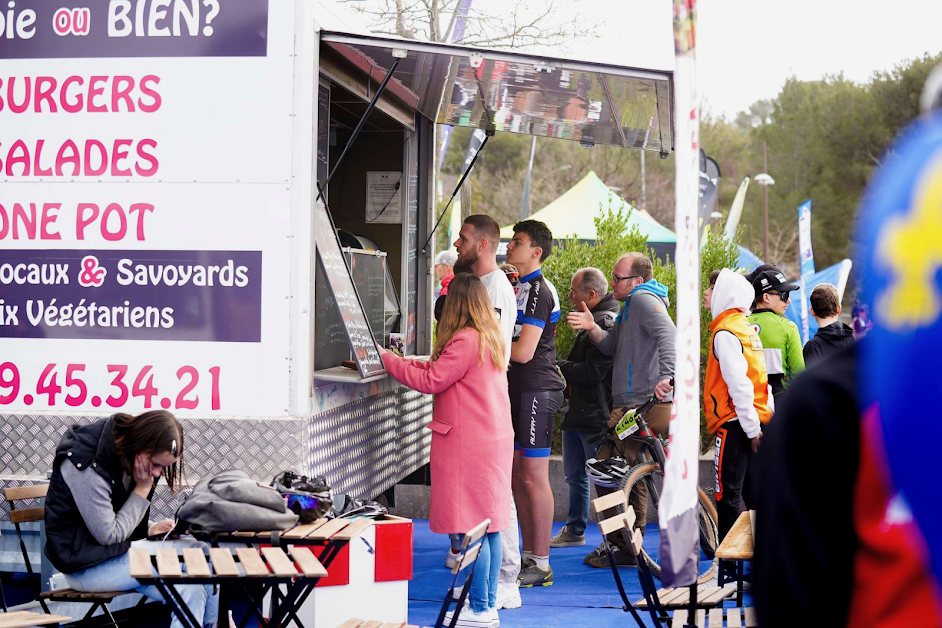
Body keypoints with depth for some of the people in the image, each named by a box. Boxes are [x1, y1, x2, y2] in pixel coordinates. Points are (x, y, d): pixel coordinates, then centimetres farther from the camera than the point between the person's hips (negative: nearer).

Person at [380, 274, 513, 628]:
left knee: (471, 530, -5)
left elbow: (431, 381, -12)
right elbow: (443, 372, 18)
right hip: (494, 439, 10)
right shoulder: (490, 339, 14)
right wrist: (406, 363, 20)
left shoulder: (465, 341, -16)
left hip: (469, 445, -10)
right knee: (488, 527, 12)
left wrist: (388, 360, -3)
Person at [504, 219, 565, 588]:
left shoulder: (539, 291, -13)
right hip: (519, 391, 10)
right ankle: (528, 555, 20)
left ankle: (541, 565, 0)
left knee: (534, 478, -6)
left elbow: (524, 351, -20)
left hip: (536, 391, -10)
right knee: (519, 477, 12)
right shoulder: (519, 287, 18)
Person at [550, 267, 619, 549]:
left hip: (595, 417, -10)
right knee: (575, 475, 19)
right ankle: (574, 530, 31)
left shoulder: (607, 323, -18)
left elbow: (592, 371, -24)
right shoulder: (593, 320, 16)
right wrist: (563, 366, 2)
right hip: (577, 413, 10)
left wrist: (557, 367, -13)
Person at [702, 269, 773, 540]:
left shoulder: (725, 332, -12)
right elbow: (758, 377, 17)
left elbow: (738, 382, -19)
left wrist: (750, 427, -18)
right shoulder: (746, 327, 16)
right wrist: (760, 422, 16)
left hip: (735, 423, -9)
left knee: (727, 495, -4)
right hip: (756, 421, 9)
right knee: (753, 492, 13)